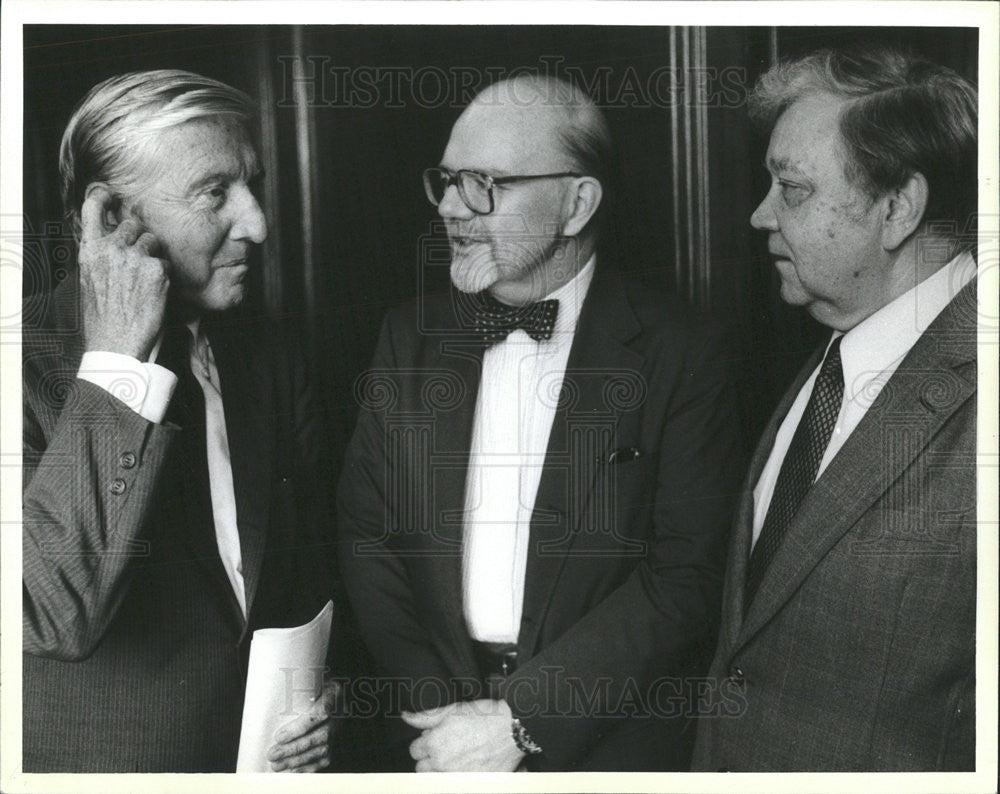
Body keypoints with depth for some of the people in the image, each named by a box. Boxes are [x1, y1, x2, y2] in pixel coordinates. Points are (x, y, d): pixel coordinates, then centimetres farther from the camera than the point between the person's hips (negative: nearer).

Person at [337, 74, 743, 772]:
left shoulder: (681, 354, -12)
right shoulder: (410, 337, 0)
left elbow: (686, 576, -16)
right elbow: (366, 532, -1)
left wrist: (517, 723, -18)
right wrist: (431, 707, -12)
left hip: (609, 747, -3)